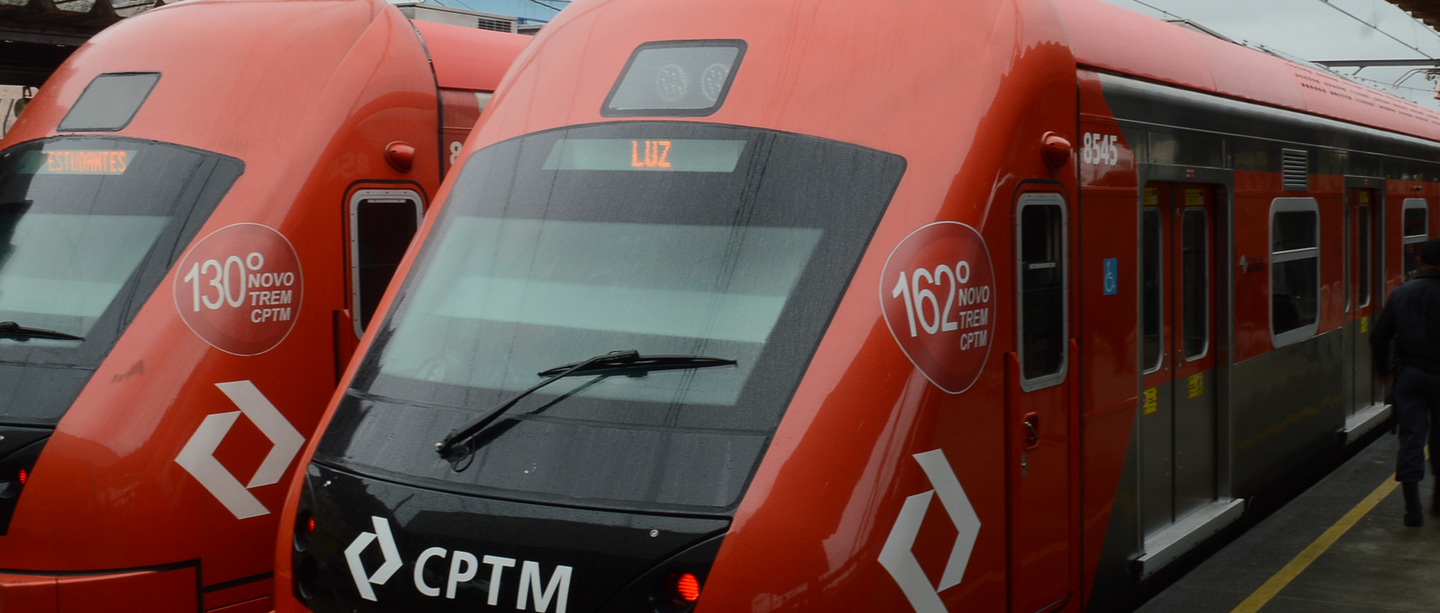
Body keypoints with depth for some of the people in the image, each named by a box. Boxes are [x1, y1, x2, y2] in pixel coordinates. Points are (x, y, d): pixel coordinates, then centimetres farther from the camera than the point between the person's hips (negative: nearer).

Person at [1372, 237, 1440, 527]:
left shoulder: (1401, 293, 3)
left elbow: (1379, 336, 5)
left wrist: (1383, 370, 17)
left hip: (1408, 374, 2)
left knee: (1411, 437, 0)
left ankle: (1412, 508, -7)